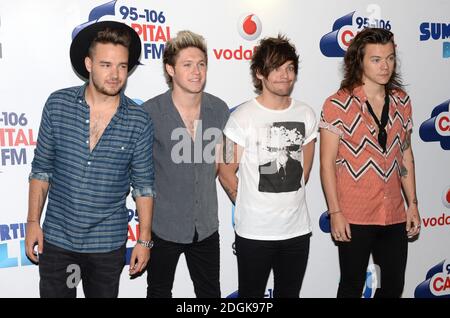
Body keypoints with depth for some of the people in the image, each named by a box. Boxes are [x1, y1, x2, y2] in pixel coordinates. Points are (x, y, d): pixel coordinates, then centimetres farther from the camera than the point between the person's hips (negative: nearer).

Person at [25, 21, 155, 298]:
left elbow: (143, 184, -2)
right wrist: (33, 221, 0)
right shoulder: (58, 104, -6)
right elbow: (41, 168, 2)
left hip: (108, 244, 0)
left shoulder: (139, 121, -9)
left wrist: (145, 240, -2)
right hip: (56, 238, 1)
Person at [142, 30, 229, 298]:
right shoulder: (150, 112, -15)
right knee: (159, 291, 18)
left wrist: (204, 185, 9)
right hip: (163, 224, -3)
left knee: (210, 291, 18)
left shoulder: (219, 109, -4)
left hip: (206, 225, 3)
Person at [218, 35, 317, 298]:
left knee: (290, 294, 18)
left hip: (297, 229, 4)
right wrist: (250, 208, 4)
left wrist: (289, 202, 13)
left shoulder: (306, 115, 3)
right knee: (252, 296, 11)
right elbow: (226, 172, -5)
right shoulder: (242, 117, -11)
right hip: (254, 232, -4)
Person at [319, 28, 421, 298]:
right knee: (352, 286, 11)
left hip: (394, 215, 5)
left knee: (394, 286, 16)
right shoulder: (338, 105, -11)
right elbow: (327, 163, -10)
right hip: (354, 217, -5)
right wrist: (335, 212, -12)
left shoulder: (402, 101, 4)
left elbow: (406, 154, 11)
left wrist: (412, 203, 9)